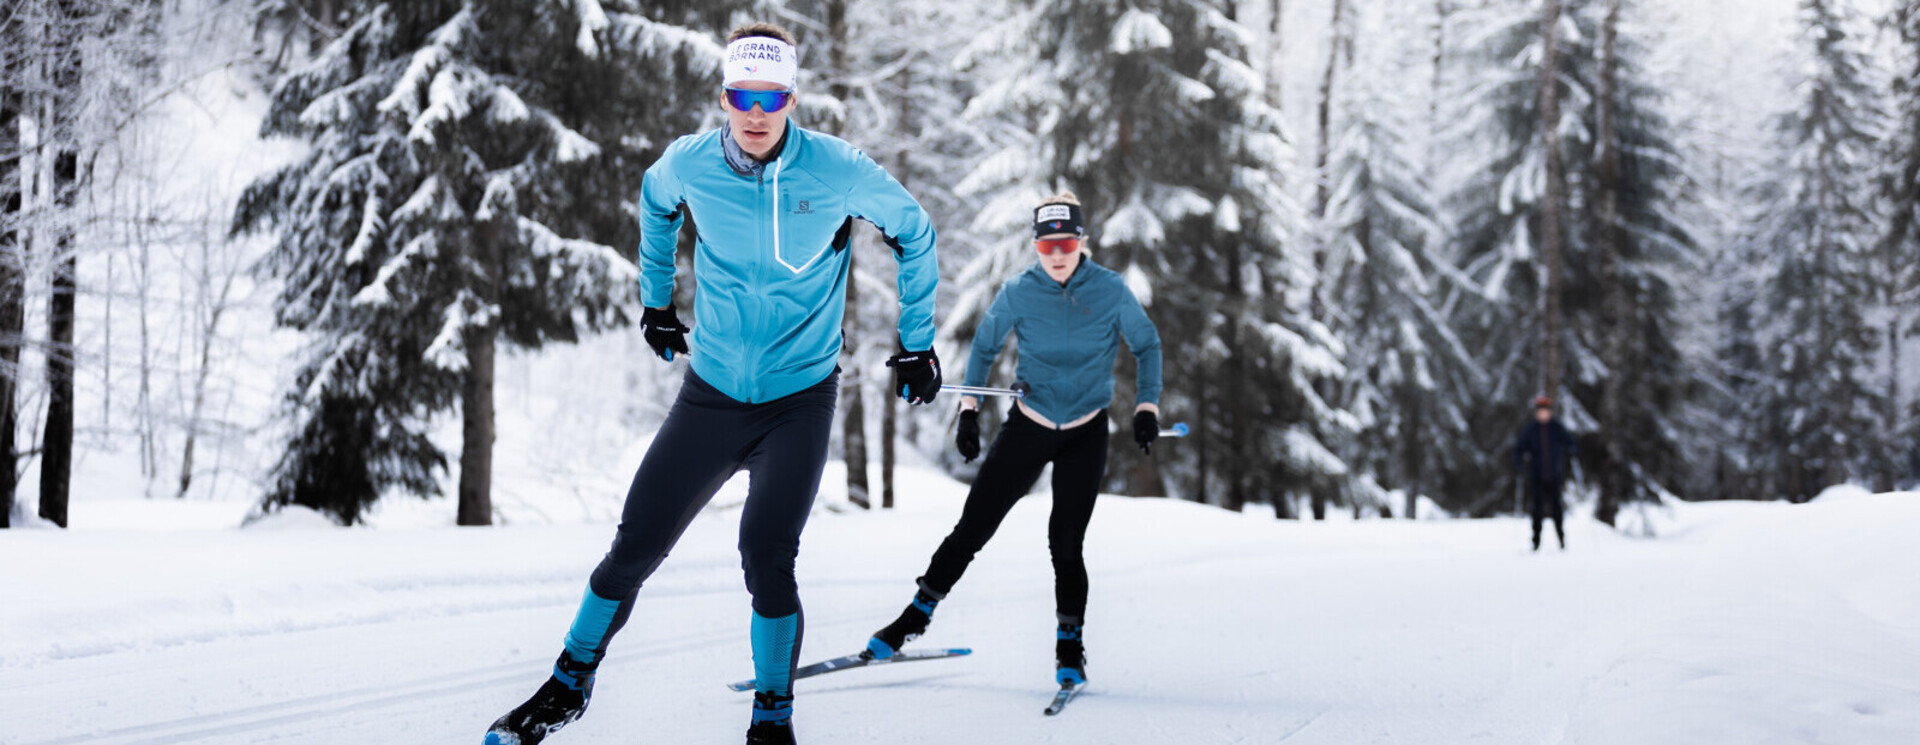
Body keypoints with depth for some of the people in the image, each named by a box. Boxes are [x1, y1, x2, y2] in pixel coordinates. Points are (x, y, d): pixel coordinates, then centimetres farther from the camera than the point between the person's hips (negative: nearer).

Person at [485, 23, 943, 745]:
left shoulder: (839, 170, -14)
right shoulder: (688, 164, -8)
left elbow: (913, 232, 4)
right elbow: (655, 203, 18)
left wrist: (917, 342, 7)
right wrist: (656, 300, 22)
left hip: (799, 397, -2)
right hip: (712, 390, 2)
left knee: (767, 555, -18)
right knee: (635, 547, 2)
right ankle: (570, 685, 25)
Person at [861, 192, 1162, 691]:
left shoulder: (1110, 290, -10)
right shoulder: (1018, 293, -9)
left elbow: (1146, 345, 3)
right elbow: (984, 346, 5)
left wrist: (1146, 407, -7)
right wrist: (969, 409, -2)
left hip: (1087, 434, -1)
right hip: (1028, 426, 1)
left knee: (1066, 542, -7)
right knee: (973, 526, -2)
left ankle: (1070, 647, 11)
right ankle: (918, 615, 11)